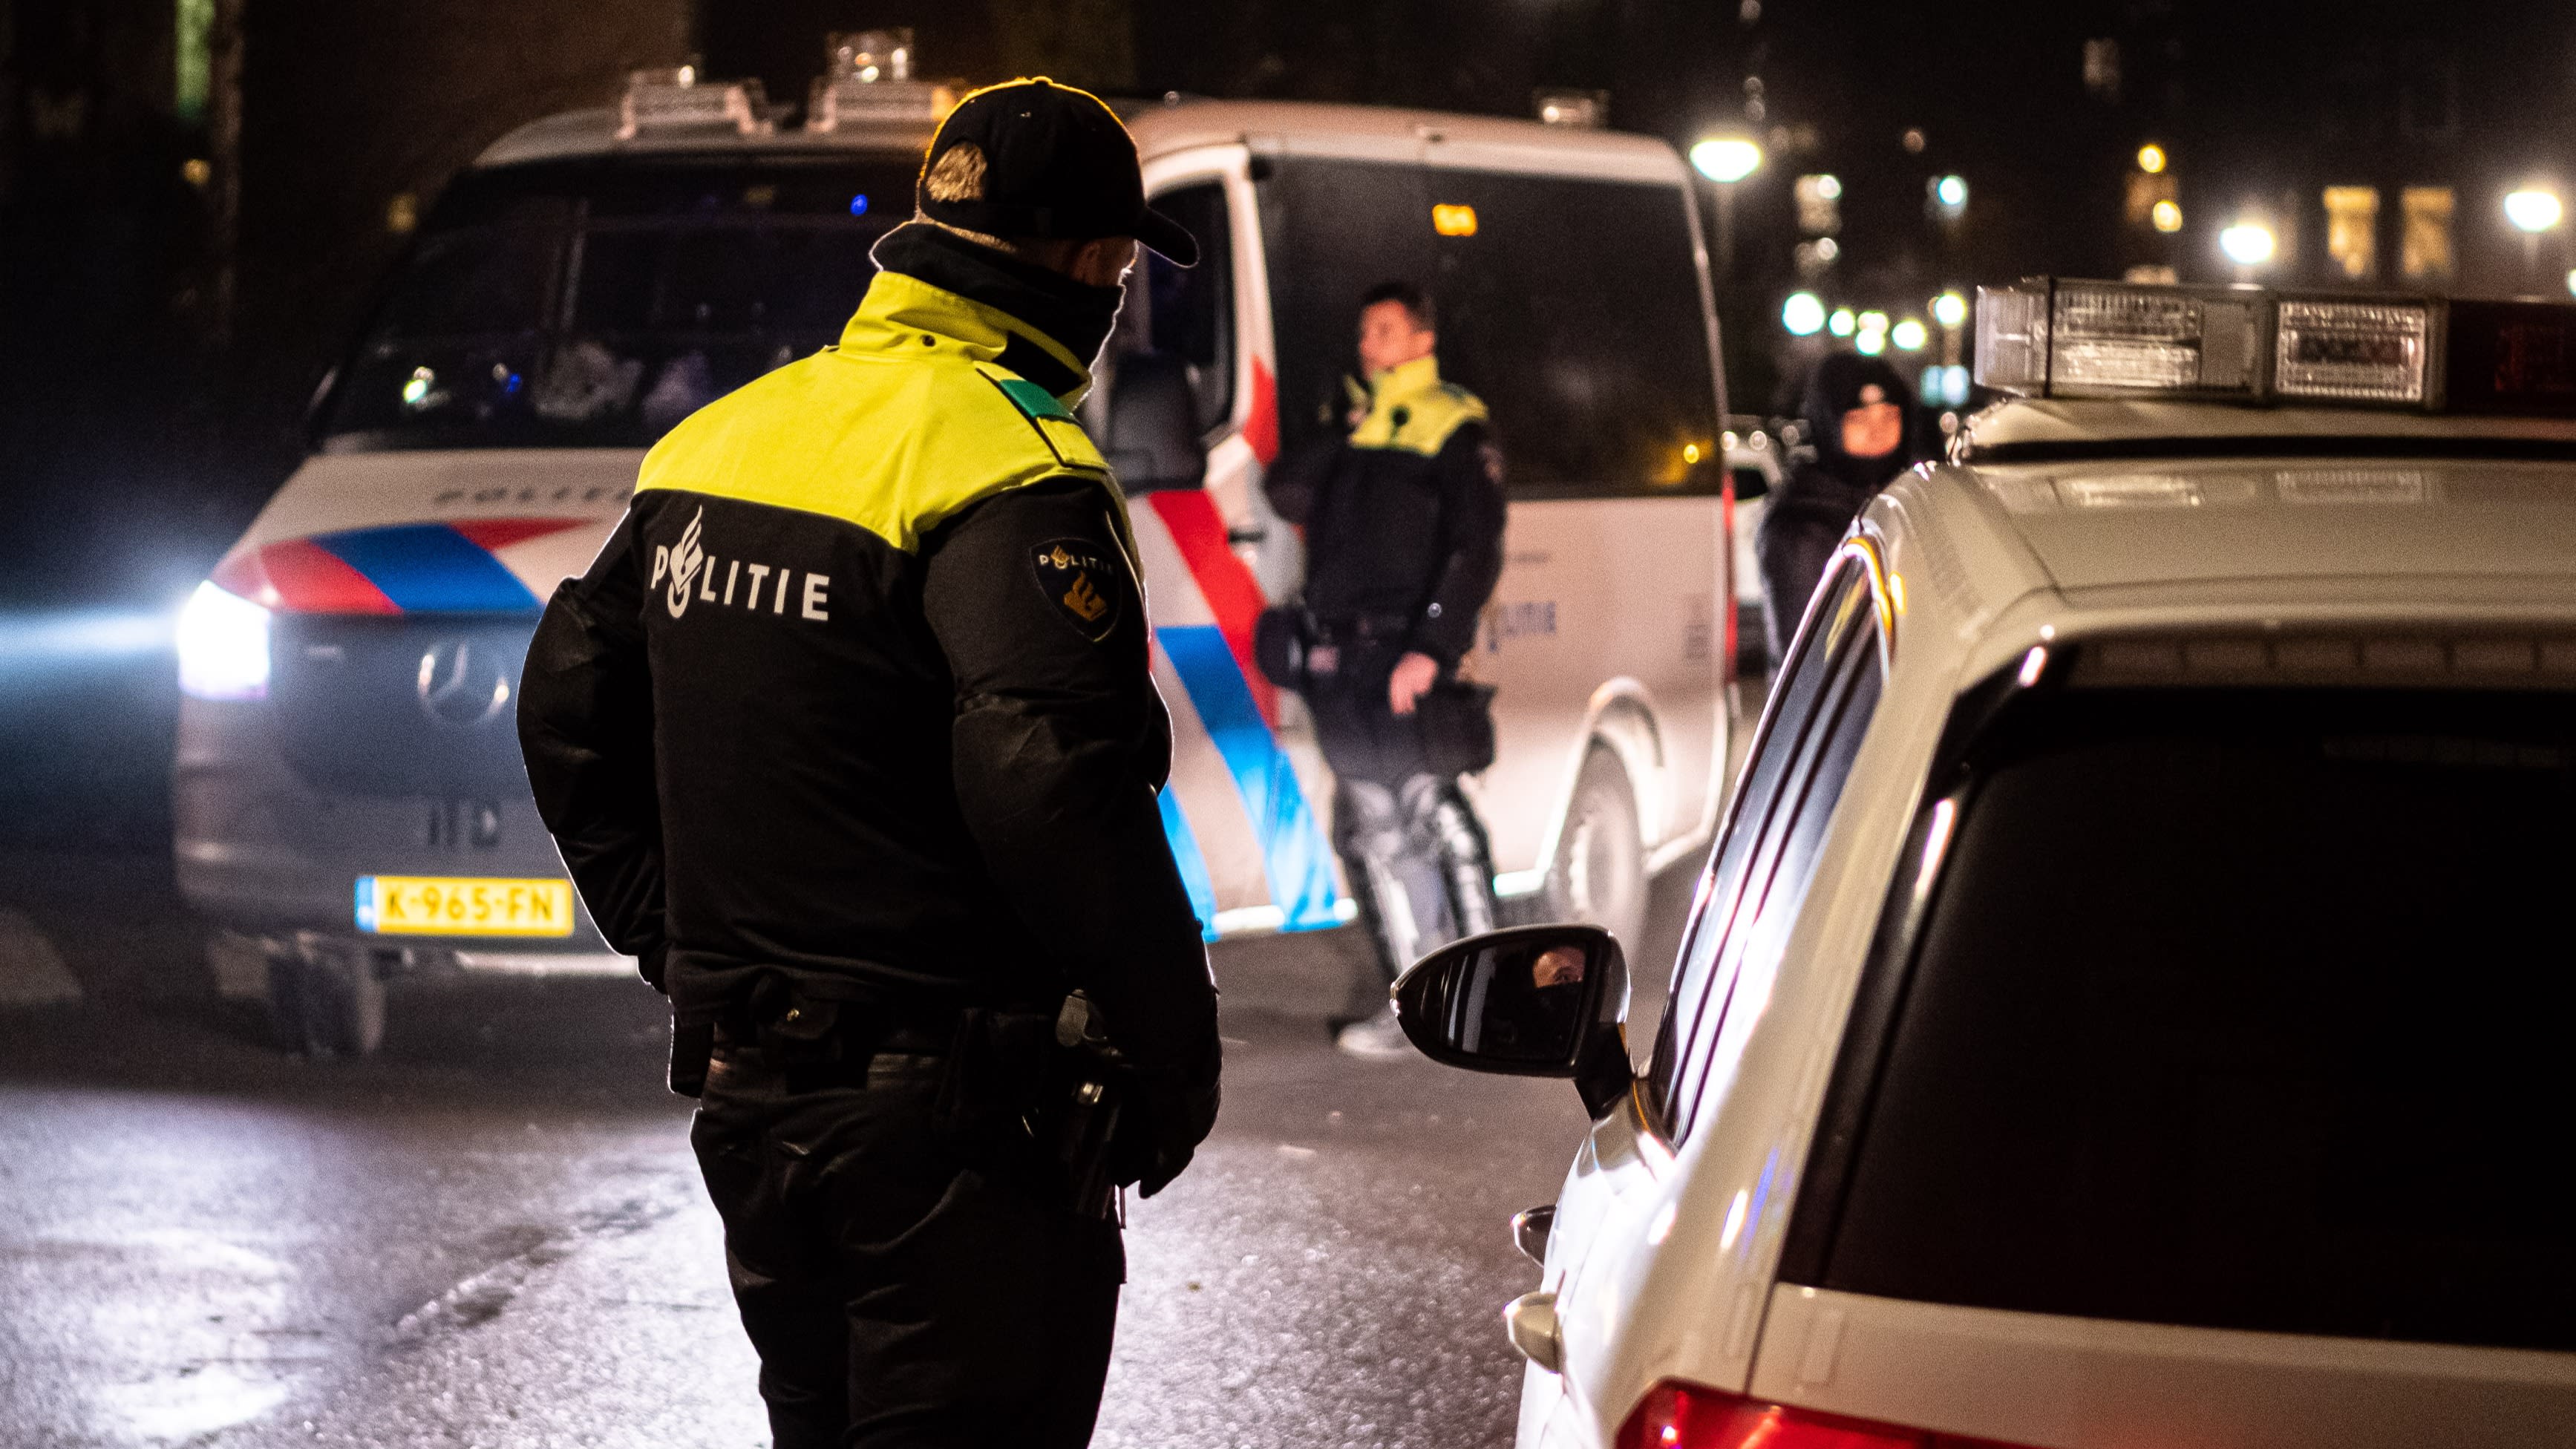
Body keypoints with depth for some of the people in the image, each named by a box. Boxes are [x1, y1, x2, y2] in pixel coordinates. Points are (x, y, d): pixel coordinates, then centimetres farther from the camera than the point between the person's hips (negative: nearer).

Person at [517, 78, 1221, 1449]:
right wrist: (1172, 1040, -15)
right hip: (944, 1127, -8)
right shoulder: (1013, 474, -16)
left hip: (746, 1087, 8)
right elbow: (1053, 784, -26)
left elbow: (568, 701, 19)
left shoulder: (718, 443, 11)